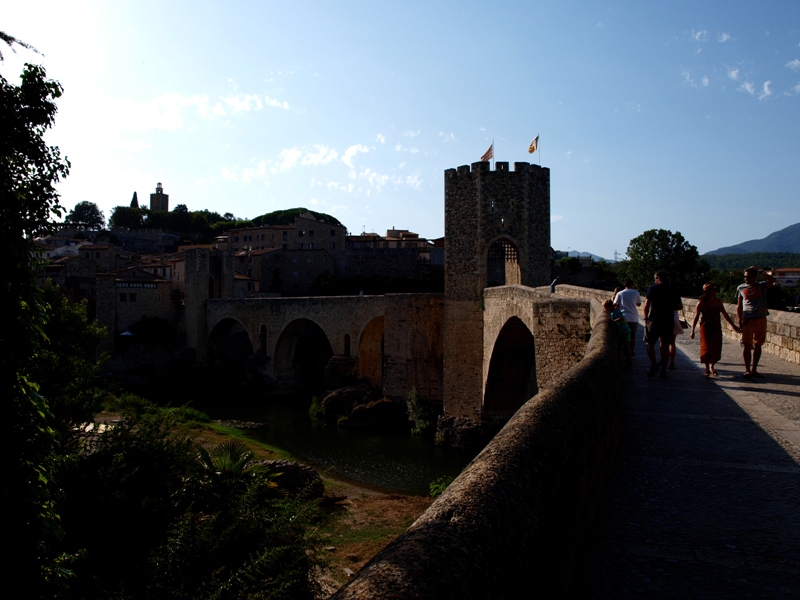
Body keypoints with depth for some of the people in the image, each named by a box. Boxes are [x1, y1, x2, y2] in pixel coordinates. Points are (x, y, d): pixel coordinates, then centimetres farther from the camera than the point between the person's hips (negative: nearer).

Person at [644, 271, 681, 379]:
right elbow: (680, 307, 10)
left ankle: (654, 365, -11)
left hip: (654, 320, -3)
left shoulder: (652, 288, -2)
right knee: (665, 346, 9)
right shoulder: (673, 290, 9)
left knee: (650, 344, 7)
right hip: (668, 321, 3)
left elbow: (646, 305, -6)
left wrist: (646, 318, 3)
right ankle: (663, 370, 9)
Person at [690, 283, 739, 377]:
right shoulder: (701, 304, -8)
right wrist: (692, 331, -8)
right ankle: (707, 368, 11)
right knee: (706, 347, -4)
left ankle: (712, 367, 23)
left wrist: (733, 325, 13)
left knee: (716, 348, 4)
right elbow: (696, 317, -5)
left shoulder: (718, 302, 3)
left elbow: (725, 314, 12)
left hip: (716, 328, 4)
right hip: (705, 328, -4)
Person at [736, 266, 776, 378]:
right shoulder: (741, 288, 6)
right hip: (748, 320, -1)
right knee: (747, 345, -2)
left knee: (758, 345, 8)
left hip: (761, 319, 2)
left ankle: (754, 370, 16)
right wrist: (740, 320, -1)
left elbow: (772, 280, -15)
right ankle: (747, 370, 4)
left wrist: (760, 271, -5)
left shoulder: (762, 286, 6)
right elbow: (739, 306, 7)